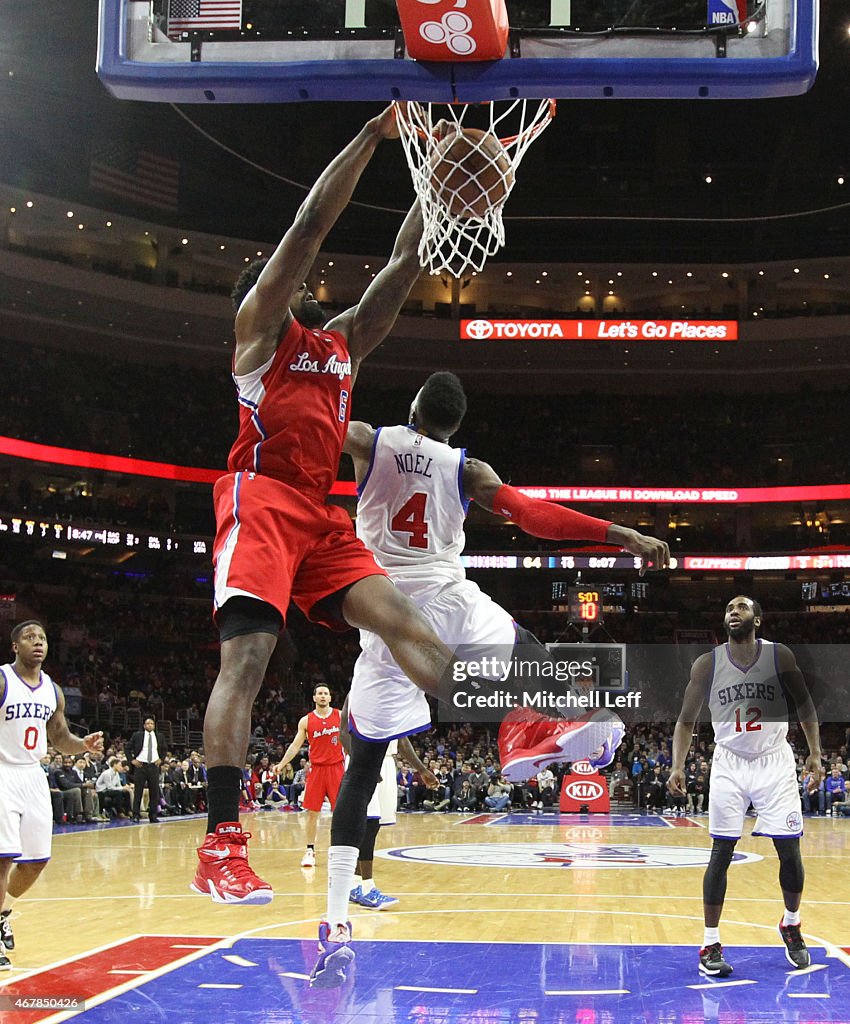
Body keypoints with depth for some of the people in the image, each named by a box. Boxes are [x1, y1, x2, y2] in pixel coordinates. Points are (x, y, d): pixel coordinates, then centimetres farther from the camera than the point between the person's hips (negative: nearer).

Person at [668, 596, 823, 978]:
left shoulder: (780, 656, -6)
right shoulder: (707, 665, -6)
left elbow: (804, 704, 5)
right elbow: (686, 720, 2)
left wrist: (815, 752, -4)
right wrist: (678, 767, -9)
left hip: (775, 760, 0)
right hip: (729, 763, 0)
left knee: (790, 850, 1)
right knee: (721, 853, -3)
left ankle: (791, 925, 27)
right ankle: (711, 944, 4)